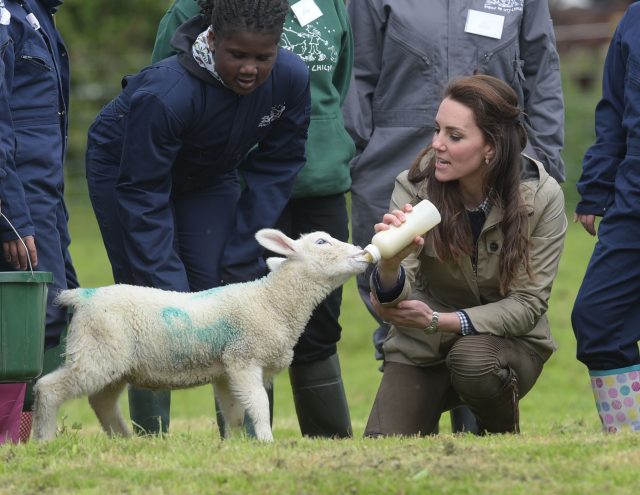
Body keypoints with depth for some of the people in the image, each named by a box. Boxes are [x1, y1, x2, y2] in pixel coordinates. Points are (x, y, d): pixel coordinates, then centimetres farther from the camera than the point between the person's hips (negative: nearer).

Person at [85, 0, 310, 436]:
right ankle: (150, 440, -8)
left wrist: (240, 259, -13)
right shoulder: (164, 95, -39)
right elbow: (141, 195, -32)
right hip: (126, 168, -5)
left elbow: (275, 171, -10)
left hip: (211, 178, 5)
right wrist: (169, 292, -35)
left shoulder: (292, 79, -24)